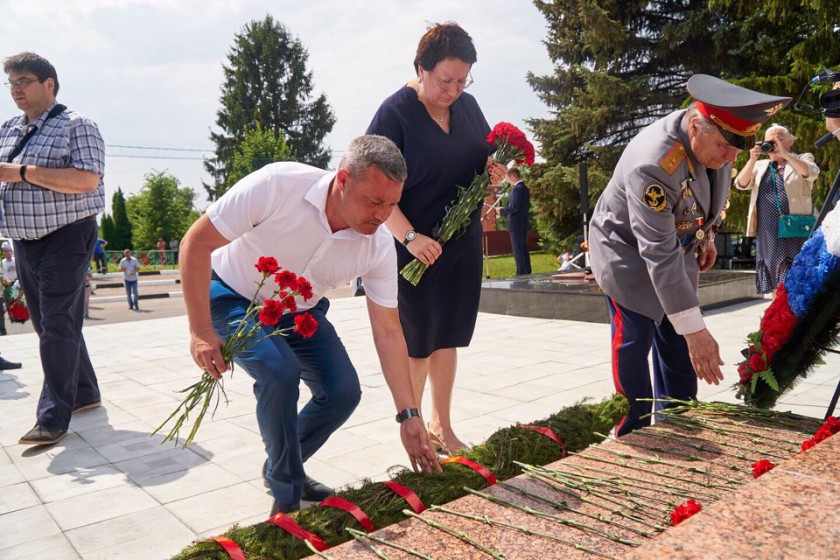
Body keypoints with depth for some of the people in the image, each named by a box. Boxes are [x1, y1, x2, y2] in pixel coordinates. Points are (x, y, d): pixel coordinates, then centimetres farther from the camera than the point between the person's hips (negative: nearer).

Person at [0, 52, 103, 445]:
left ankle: (53, 418, -4)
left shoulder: (76, 126, -7)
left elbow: (87, 179, -20)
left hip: (66, 238, -8)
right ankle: (84, 392, 28)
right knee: (47, 326, 13)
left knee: (58, 325, -9)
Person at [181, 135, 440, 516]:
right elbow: (196, 244, -24)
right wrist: (200, 331, -27)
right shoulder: (277, 185, -34)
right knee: (280, 371, -30)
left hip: (301, 312, 4)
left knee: (343, 392, -10)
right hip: (234, 298, -4)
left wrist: (408, 414, -16)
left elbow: (387, 331, -14)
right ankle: (287, 494, -6)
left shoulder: (378, 246, -21)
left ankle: (281, 468, 20)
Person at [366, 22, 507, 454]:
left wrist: (494, 171, -4)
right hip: (415, 247, -6)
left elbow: (484, 156, 19)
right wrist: (409, 236, -28)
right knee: (418, 342, 5)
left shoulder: (467, 105, 5)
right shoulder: (395, 112, -13)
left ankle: (441, 426, 30)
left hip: (463, 244, 6)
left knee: (448, 337, 14)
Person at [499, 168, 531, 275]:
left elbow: (514, 207, -23)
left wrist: (502, 211, -9)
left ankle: (521, 274, -4)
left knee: (518, 250, -6)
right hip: (523, 223, 10)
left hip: (516, 224, -10)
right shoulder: (524, 188, 13)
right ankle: (527, 273, 18)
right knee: (524, 249, 13)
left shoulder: (517, 189, -17)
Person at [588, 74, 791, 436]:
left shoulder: (716, 140, -14)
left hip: (679, 246, 7)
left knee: (677, 342, 9)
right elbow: (659, 255, -38)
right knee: (634, 340, -11)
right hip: (627, 250, -7)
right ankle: (633, 434, 4)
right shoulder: (652, 165, -38)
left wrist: (706, 236, 14)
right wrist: (695, 330, -36)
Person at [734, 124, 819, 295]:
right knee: (776, 285, 9)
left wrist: (785, 154, -17)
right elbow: (741, 184, 1)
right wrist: (752, 160, -12)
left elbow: (811, 173, -14)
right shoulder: (760, 166, 17)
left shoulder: (803, 159, 9)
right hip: (769, 235, 3)